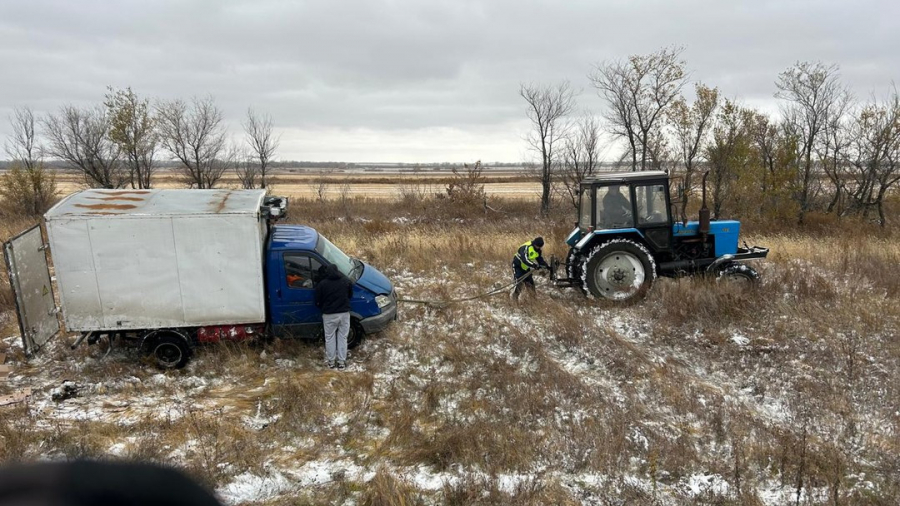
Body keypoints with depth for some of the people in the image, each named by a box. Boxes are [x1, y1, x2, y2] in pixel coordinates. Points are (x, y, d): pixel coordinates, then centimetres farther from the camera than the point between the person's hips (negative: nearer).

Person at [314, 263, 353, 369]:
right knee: (342, 337, 12)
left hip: (329, 315, -2)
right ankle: (342, 362, 15)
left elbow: (317, 302, 0)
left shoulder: (322, 284, -5)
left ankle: (330, 361, 19)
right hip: (344, 313, 2)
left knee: (330, 338, 12)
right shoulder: (346, 281, 1)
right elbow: (350, 295, 16)